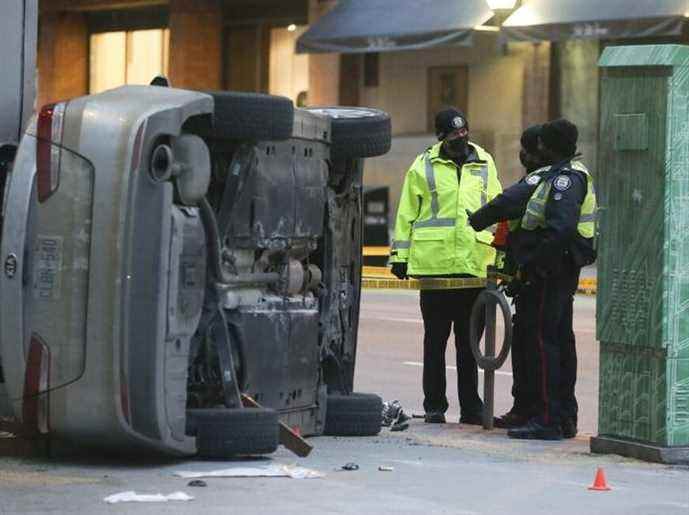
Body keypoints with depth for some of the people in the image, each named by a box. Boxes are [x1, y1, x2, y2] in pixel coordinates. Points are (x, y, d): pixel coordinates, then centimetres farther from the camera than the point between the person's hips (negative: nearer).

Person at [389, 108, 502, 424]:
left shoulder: (484, 164, 11)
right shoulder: (423, 166, 4)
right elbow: (406, 214, 5)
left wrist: (499, 257, 11)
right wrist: (400, 255, 2)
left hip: (474, 265, 2)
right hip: (434, 264, -2)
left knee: (469, 341, 8)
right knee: (435, 339, 5)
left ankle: (471, 407, 13)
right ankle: (434, 406, 11)